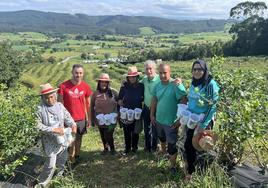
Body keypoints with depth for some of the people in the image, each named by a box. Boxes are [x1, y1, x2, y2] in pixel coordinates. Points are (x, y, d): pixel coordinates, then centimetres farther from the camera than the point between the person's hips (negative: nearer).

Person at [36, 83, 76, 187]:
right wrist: (53, 129, -25)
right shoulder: (40, 109, -16)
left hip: (62, 139, 5)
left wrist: (73, 125, -20)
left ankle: (60, 175, 50)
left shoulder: (60, 105, -1)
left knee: (62, 159, 24)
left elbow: (67, 117, -1)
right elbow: (38, 125, -19)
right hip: (50, 142, -5)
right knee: (50, 164, -3)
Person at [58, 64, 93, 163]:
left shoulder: (86, 86, -3)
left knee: (79, 138, 17)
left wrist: (89, 119, 7)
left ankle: (77, 157, 36)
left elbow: (88, 104, 5)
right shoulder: (64, 86, -12)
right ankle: (71, 160, 24)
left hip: (81, 118, 3)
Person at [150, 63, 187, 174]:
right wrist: (152, 115, 10)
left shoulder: (176, 85, -22)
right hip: (159, 119, 7)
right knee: (162, 138, 30)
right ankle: (163, 152, 57)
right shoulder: (158, 85, -1)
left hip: (171, 122, -6)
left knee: (171, 145, 4)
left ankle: (173, 166, 25)